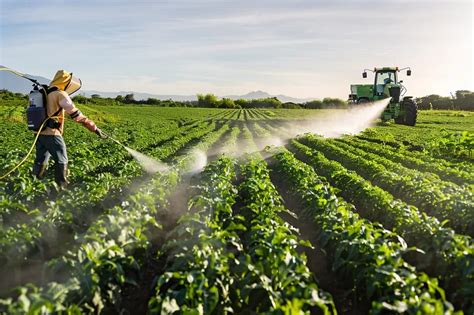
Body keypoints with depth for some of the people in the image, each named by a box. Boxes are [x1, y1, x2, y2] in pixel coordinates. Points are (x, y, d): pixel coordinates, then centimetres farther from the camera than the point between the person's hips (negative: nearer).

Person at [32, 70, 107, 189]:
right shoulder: (60, 94, -9)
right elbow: (76, 114, -14)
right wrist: (94, 128, -13)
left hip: (39, 133, 8)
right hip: (52, 134, -8)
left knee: (40, 161, 17)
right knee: (61, 161, 2)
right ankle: (61, 187, 5)